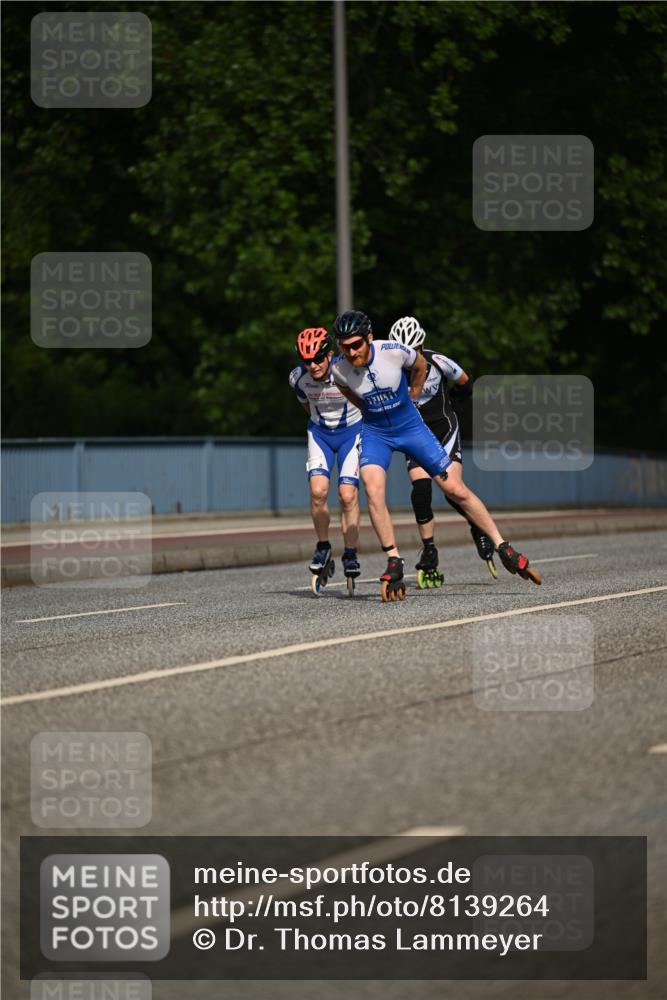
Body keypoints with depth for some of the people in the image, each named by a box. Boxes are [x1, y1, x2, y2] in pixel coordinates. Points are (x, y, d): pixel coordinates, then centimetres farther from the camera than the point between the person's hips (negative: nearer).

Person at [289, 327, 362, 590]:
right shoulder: (298, 378, -17)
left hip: (352, 431, -2)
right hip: (319, 432, 2)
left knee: (348, 496, -12)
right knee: (318, 491, -16)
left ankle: (350, 555, 1)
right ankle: (323, 547, 3)